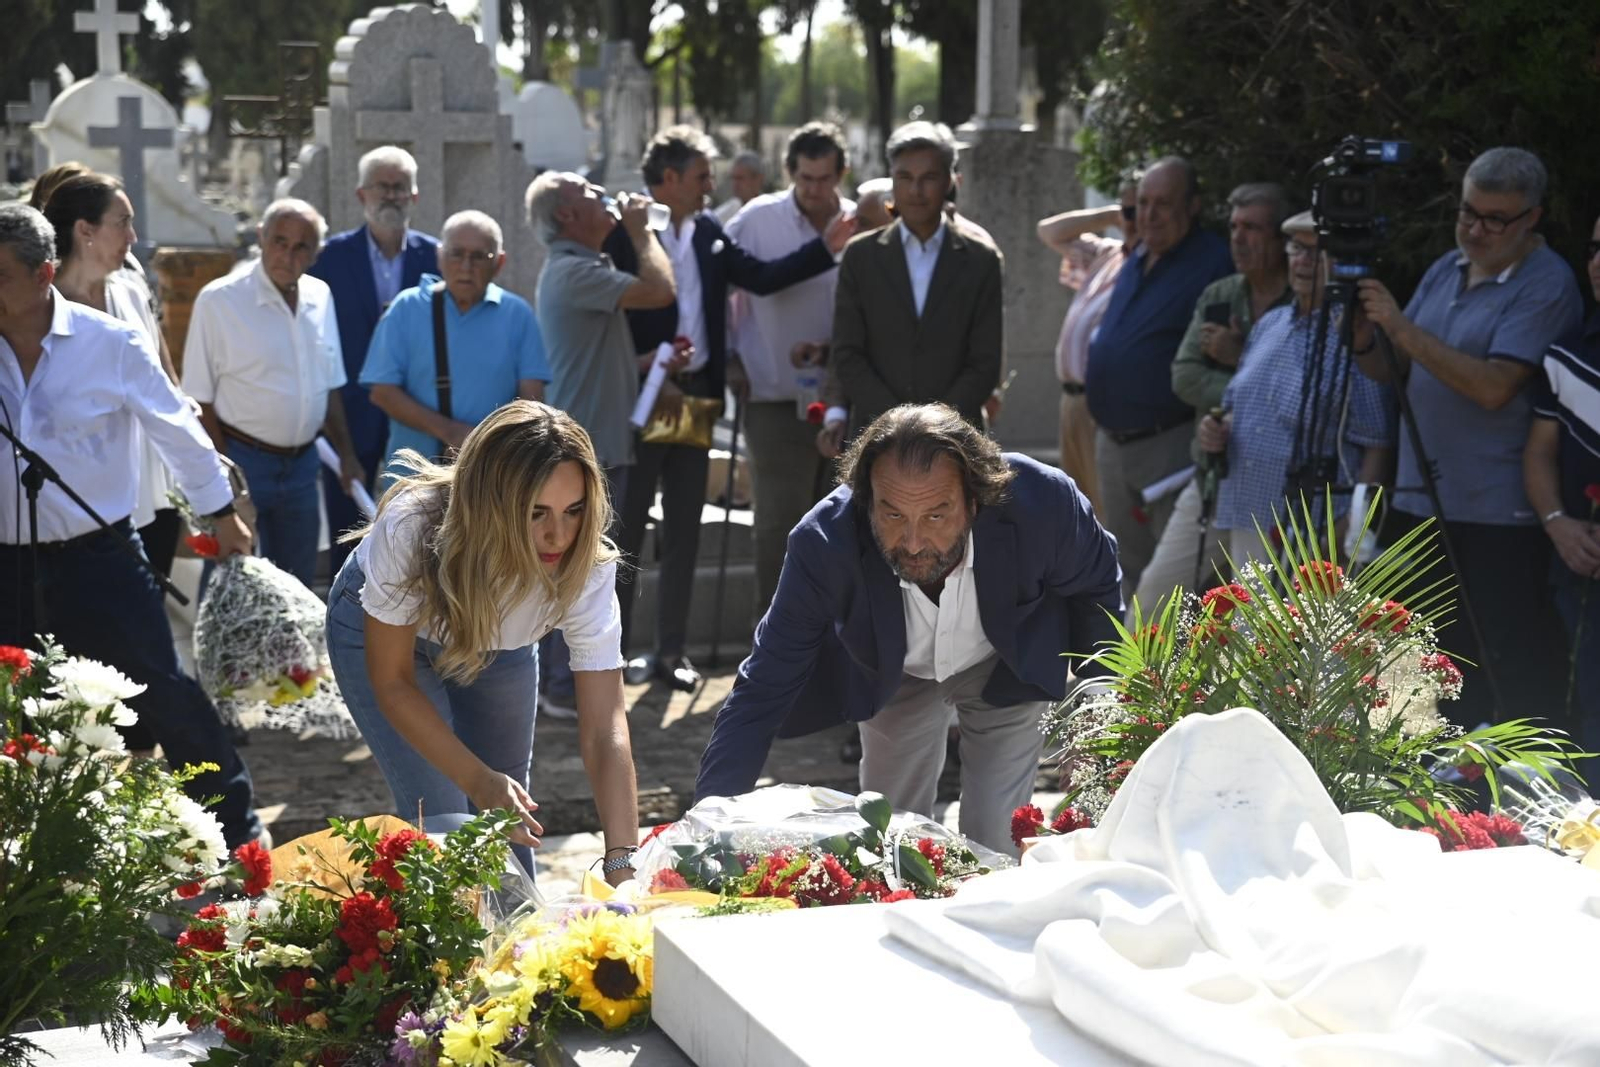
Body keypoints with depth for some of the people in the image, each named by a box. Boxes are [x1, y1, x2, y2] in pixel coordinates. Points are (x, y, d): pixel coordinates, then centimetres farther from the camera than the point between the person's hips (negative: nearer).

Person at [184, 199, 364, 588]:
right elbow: (199, 399, -11)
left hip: (302, 463, 5)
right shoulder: (220, 300, -11)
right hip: (242, 461, -5)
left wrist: (346, 454, 11)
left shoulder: (320, 297, 6)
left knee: (298, 585, 14)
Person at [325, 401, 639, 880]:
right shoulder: (411, 530, -40)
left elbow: (605, 731, -37)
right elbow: (393, 682, -26)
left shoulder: (587, 565, -35)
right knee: (440, 818, -14)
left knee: (510, 819, 8)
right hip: (385, 632, -2)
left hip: (501, 647, 2)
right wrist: (479, 780, -34)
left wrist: (622, 864, -46)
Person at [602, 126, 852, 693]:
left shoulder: (708, 231, 8)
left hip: (696, 394, 6)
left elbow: (762, 277, 6)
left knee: (684, 530, 11)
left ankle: (671, 650, 19)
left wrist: (826, 248, -2)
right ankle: (615, 648, 14)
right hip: (643, 398, -6)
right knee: (628, 528, 4)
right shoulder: (623, 233, -11)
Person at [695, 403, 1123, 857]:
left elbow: (1098, 589, -12)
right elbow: (761, 693, -28)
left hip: (1006, 670, -1)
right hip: (894, 678, 1)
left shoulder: (1042, 502, -36)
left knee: (994, 848, -4)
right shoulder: (822, 544, -36)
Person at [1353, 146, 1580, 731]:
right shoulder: (1445, 270, 13)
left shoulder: (1547, 285, -11)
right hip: (1417, 502, 8)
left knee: (1511, 682, -4)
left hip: (1499, 518, -8)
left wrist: (1402, 329, -22)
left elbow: (1494, 386, -22)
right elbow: (1391, 371, 14)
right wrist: (1363, 336, -7)